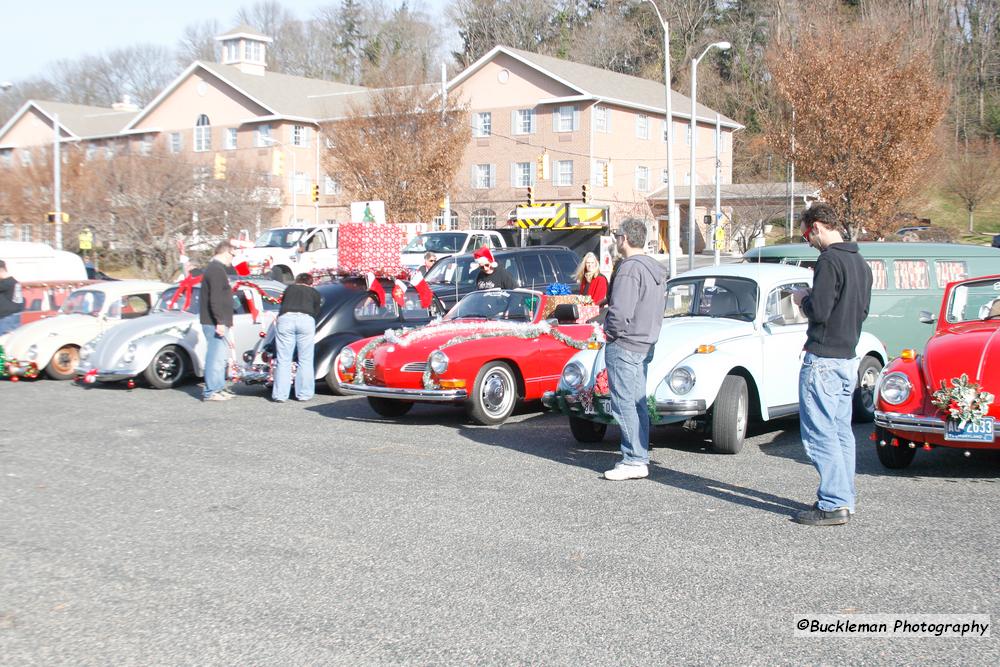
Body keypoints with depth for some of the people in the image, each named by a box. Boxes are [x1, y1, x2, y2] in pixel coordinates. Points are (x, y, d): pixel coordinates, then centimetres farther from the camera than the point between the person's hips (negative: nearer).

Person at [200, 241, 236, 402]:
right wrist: (219, 322, -25)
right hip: (215, 323, -11)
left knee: (219, 356, 17)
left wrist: (224, 321, 25)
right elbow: (215, 299, -23)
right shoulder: (217, 270, -15)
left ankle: (219, 388, 24)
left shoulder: (214, 268, 19)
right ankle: (210, 392, -5)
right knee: (216, 357, -8)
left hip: (217, 322, 11)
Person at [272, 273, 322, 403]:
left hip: (285, 318, 1)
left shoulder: (289, 288, 28)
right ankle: (303, 394, 4)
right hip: (306, 319, -1)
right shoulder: (315, 293, 25)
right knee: (305, 360, 5)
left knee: (283, 360, 2)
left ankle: (280, 395, 0)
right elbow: (316, 313, 21)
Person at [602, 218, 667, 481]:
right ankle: (640, 456, 20)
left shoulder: (630, 269, -18)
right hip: (646, 343, 10)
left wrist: (611, 332, -8)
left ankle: (634, 461, -4)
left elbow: (620, 312, -25)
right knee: (638, 402, 14)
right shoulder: (655, 268, 13)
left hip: (624, 345, -10)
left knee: (623, 403, -5)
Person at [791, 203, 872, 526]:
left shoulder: (829, 261, -15)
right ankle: (844, 500, 18)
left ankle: (833, 505, -5)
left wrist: (802, 299, -1)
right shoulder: (860, 262, 14)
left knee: (820, 434, -6)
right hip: (849, 357, 9)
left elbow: (819, 311, -21)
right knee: (841, 432, 13)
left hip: (823, 359, -9)